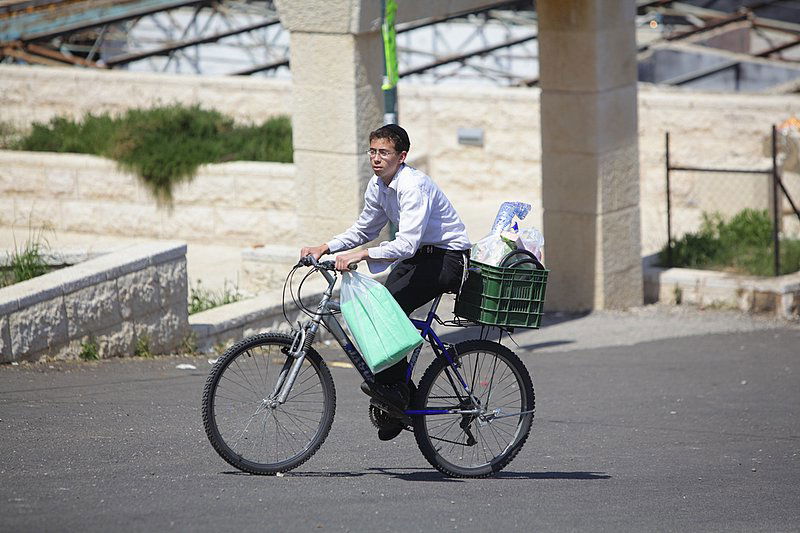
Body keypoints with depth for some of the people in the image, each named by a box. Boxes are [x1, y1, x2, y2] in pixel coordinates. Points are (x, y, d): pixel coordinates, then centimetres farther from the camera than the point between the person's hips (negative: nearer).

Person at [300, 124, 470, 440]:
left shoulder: (413, 186, -25)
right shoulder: (378, 186, 3)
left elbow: (406, 244, -34)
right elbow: (363, 230, 16)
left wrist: (360, 256, -41)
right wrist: (324, 248, 2)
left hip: (448, 257, -9)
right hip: (418, 256, 9)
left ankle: (394, 386, -16)